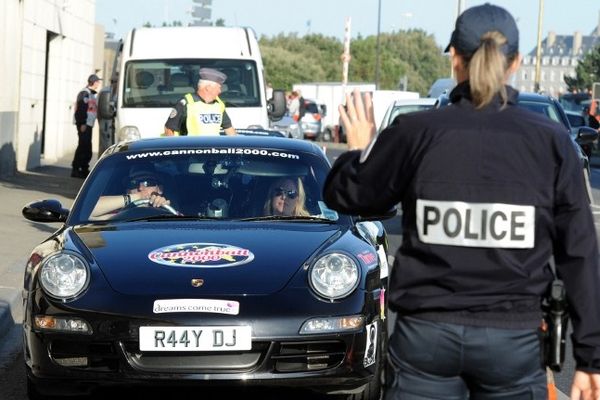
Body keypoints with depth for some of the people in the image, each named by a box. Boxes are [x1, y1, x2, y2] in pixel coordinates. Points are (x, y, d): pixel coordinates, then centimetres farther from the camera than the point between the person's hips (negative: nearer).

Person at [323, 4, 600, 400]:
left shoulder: (417, 132, -5)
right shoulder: (552, 142, -3)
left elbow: (345, 194, 8)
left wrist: (360, 149, 29)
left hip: (426, 335, 0)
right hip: (512, 340, 0)